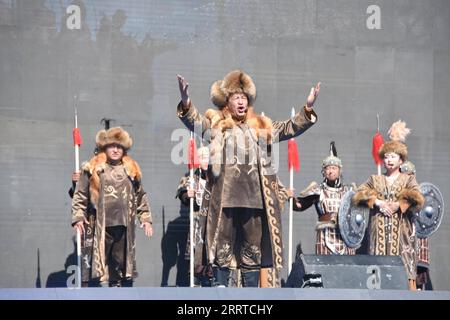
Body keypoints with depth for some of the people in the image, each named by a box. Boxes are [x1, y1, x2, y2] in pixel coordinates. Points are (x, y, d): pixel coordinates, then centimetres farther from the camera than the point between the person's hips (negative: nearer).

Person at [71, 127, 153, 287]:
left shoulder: (131, 170, 14)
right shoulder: (92, 169, 4)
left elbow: (140, 196, 20)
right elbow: (80, 195, 4)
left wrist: (145, 218, 14)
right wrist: (78, 217, -4)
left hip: (124, 226, 3)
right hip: (100, 227, -3)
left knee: (120, 266, 6)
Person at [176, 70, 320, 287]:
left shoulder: (261, 126, 18)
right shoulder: (216, 123, 8)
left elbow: (289, 128, 13)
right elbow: (195, 122, -8)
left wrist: (307, 108, -1)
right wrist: (186, 102, -28)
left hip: (253, 197, 3)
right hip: (224, 196, -3)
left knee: (253, 247, 6)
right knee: (222, 244, -2)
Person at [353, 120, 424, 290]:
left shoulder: (408, 179, 11)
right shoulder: (375, 180, 17)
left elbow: (416, 199, -6)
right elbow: (359, 195, 2)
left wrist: (396, 206, -13)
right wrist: (378, 203, -10)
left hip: (401, 230, -2)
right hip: (379, 230, 2)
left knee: (403, 267, -11)